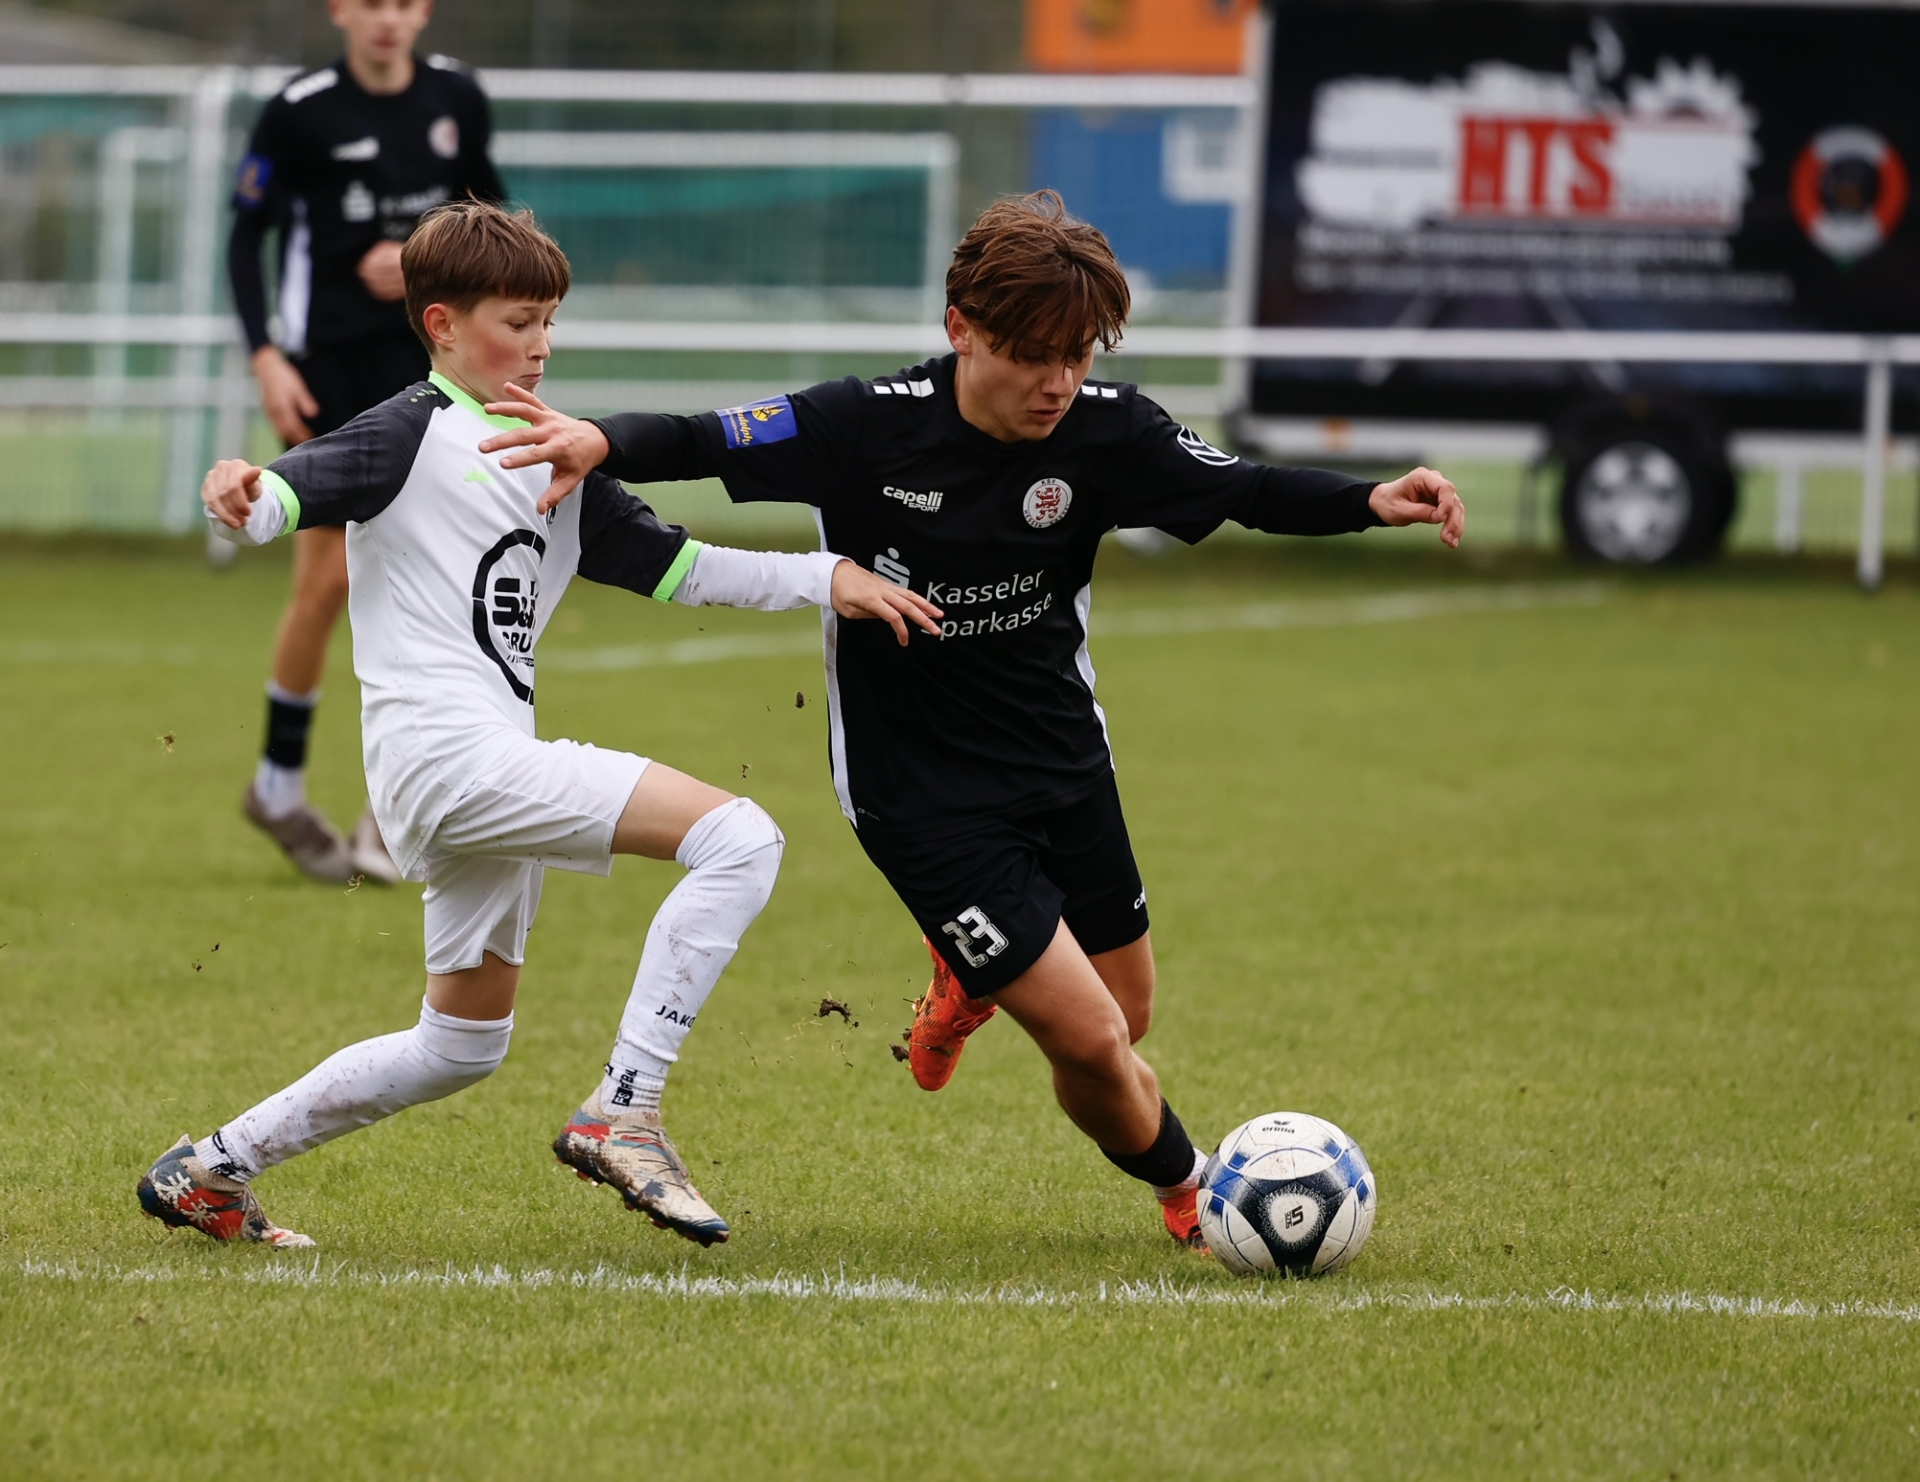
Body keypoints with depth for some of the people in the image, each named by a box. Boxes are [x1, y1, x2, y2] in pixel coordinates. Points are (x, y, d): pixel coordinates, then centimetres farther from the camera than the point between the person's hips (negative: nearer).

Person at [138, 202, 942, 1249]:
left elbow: (671, 564, 22)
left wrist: (825, 579, 11)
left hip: (493, 772, 10)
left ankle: (211, 1169, 25)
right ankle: (621, 1114, -20)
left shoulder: (552, 464, 22)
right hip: (446, 753, -10)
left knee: (462, 1045, 19)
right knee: (738, 838, -19)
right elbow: (293, 488, -19)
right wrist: (242, 502, -44)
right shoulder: (413, 437, -3)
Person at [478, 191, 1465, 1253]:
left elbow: (1252, 493, -3)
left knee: (1123, 1023, 15)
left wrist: (1370, 502, -19)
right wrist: (603, 441, -39)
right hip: (921, 794, -5)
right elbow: (704, 444, -19)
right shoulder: (872, 426, -20)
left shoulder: (1104, 431, -11)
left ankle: (971, 981, 47)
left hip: (1065, 765, 5)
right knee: (1090, 1043, -9)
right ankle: (1186, 1187, 22)